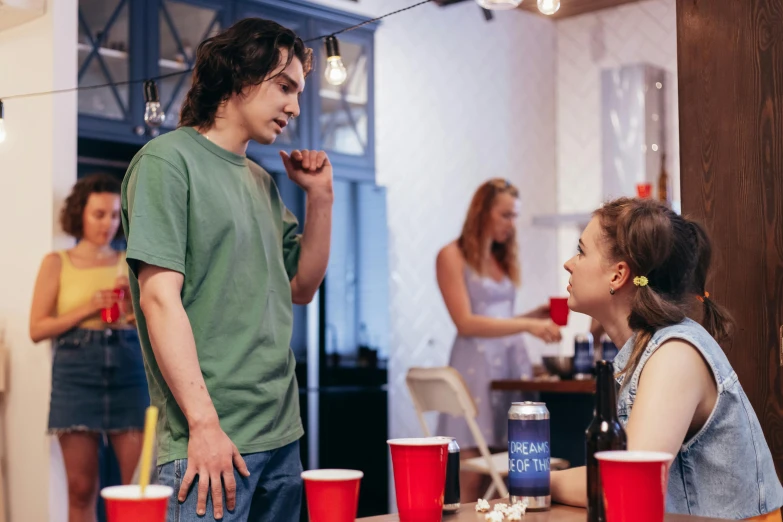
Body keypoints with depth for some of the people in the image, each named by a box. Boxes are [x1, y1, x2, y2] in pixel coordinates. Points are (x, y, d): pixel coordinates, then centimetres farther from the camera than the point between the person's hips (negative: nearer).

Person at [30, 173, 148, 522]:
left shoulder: (129, 263, 12)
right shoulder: (57, 263, 7)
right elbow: (37, 329, 0)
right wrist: (88, 309, -9)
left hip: (129, 370, 2)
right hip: (77, 374, -1)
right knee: (81, 489, 0)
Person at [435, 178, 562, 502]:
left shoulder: (503, 258, 17)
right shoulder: (452, 256, -2)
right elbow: (466, 323, -11)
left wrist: (535, 316, 5)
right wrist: (528, 324, -18)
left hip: (513, 362, 6)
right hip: (476, 365, -6)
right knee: (474, 482, -7)